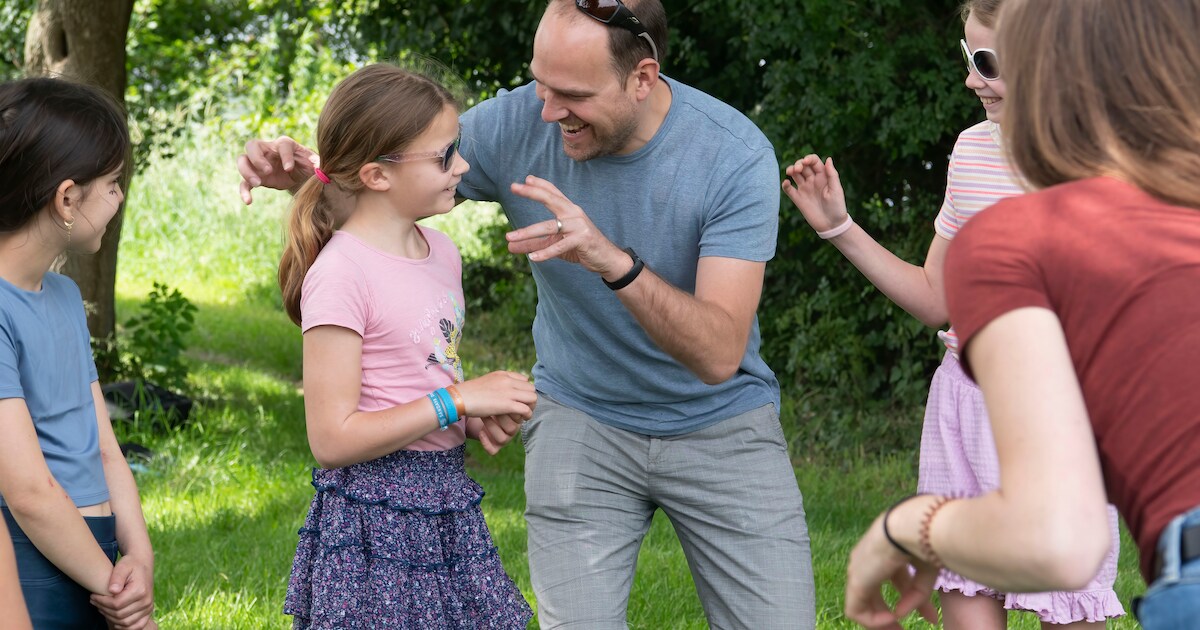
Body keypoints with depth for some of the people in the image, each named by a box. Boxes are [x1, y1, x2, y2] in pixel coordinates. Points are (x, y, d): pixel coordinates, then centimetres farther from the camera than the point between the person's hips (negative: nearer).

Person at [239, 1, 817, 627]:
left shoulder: (737, 157, -22)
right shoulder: (517, 124, -15)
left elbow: (720, 354, -30)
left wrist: (616, 262, -45)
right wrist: (302, 170, -21)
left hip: (720, 425, -1)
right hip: (582, 417, 1)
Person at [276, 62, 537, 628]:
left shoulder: (441, 253, 8)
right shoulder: (340, 274, -17)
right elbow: (332, 439, -20)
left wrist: (477, 418, 1)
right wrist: (458, 400, -19)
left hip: (446, 507, 8)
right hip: (375, 522, -8)